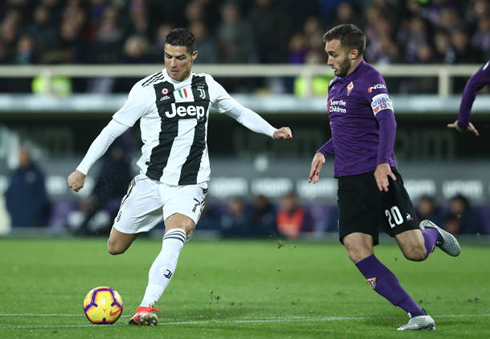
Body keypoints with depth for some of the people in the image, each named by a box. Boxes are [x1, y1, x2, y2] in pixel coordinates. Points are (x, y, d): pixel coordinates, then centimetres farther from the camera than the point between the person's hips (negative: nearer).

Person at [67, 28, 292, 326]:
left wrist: (273, 132, 12)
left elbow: (239, 111, 23)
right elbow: (113, 129, -3)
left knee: (175, 238, -28)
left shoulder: (206, 86, 5)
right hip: (151, 179, 0)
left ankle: (146, 307, -33)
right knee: (115, 247, 4)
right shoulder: (148, 89, -6)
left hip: (189, 185, 0)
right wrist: (82, 169, -6)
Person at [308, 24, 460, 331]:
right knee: (358, 251, -13)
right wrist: (324, 152, 22)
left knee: (415, 251, -11)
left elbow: (387, 121, -21)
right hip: (349, 180, 7)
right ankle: (418, 316, -10)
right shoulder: (336, 85, 18)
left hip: (379, 175, -7)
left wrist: (383, 162, -33)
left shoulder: (369, 79, -8)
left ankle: (432, 233, 29)